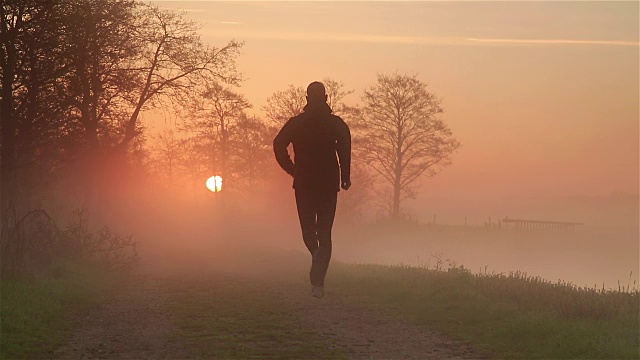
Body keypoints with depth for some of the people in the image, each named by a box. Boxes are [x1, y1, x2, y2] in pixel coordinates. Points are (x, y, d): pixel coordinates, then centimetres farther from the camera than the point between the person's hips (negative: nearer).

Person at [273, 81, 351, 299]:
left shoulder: (296, 123, 3)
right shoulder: (337, 124, 0)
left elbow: (278, 145, -8)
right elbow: (345, 151, -14)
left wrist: (293, 171, 0)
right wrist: (345, 177, -5)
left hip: (304, 184, 0)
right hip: (329, 184, 0)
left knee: (308, 229, 22)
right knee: (324, 233, 2)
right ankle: (317, 282, -7)